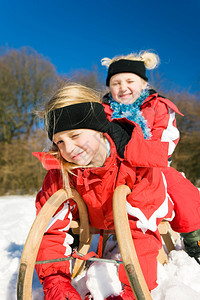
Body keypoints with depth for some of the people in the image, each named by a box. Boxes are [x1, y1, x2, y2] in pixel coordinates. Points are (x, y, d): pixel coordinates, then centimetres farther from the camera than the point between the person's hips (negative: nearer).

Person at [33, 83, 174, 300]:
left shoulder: (138, 164, -37)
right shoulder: (60, 172, -27)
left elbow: (142, 231, -38)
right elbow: (50, 231, -25)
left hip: (149, 216, -2)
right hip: (97, 223, 3)